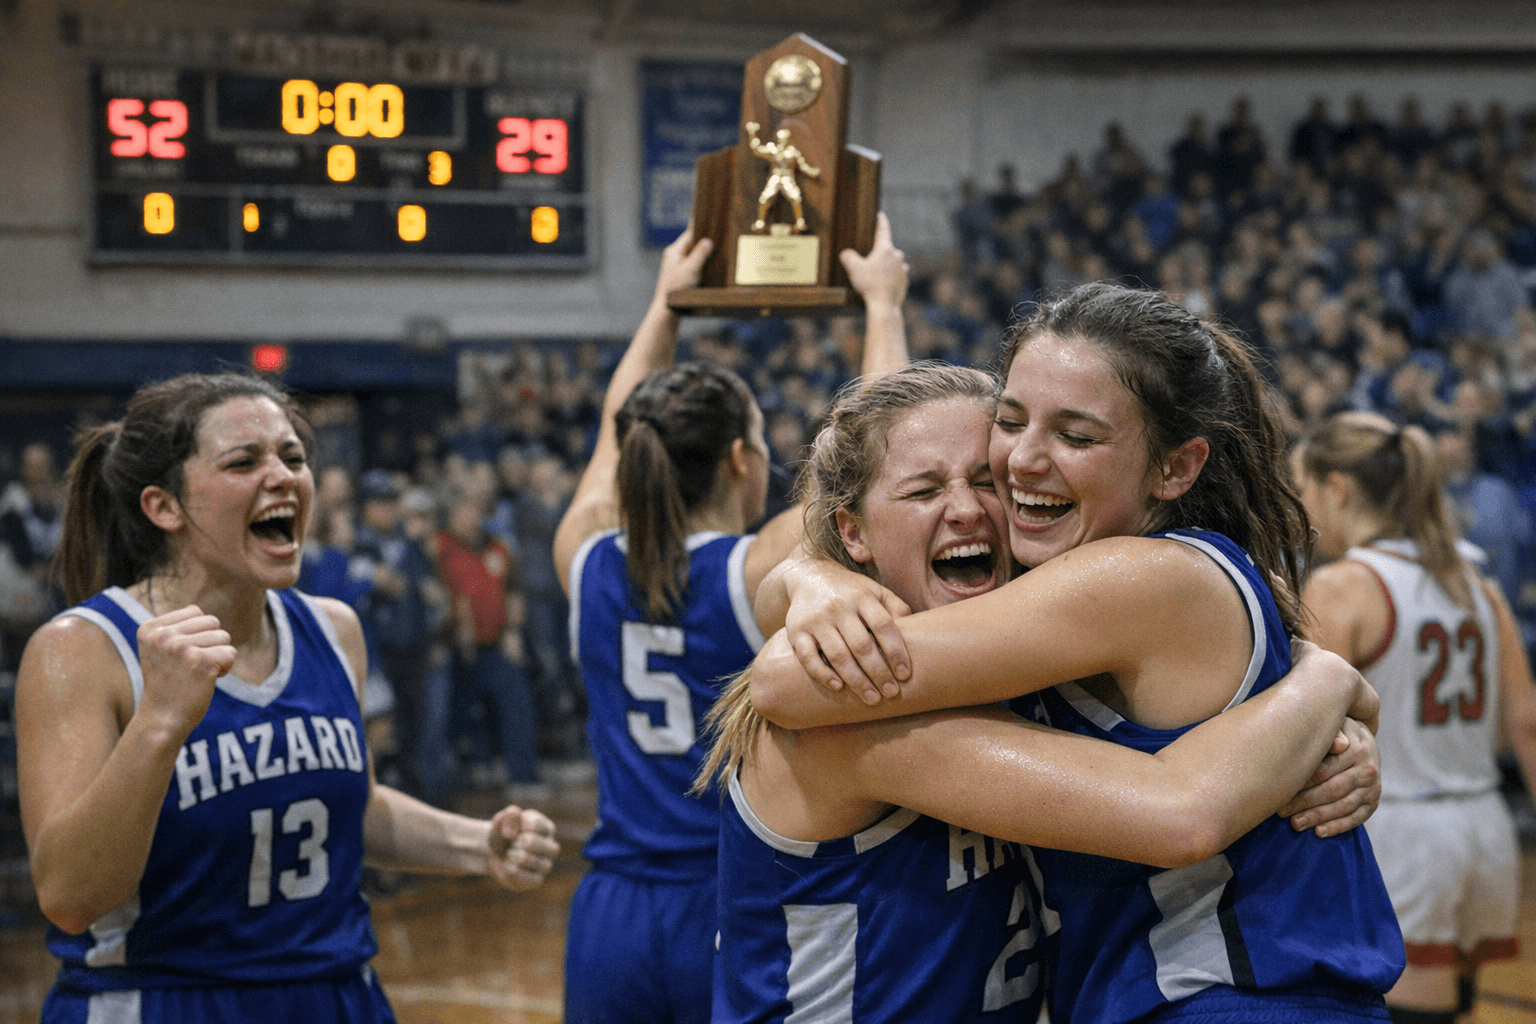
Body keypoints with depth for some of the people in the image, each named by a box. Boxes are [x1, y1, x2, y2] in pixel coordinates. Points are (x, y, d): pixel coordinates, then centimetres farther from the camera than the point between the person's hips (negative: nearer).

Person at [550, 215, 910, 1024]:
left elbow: (619, 431, 21)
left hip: (610, 922, 5)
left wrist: (665, 303, 32)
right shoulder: (763, 570, -11)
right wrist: (883, 305, 13)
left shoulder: (590, 564, 1)